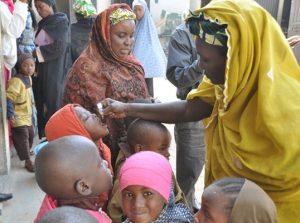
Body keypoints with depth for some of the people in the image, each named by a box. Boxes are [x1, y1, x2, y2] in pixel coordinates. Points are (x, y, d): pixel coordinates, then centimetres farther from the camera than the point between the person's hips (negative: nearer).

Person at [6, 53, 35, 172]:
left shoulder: (28, 78, 4)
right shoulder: (16, 81, -25)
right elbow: (9, 98, -29)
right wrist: (10, 114, -34)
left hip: (27, 114, 9)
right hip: (18, 116, -9)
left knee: (30, 135, 22)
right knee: (23, 137, -6)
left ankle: (26, 152, 47)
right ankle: (28, 161, 2)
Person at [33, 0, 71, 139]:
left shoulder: (61, 21, -4)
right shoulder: (42, 23, 18)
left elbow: (59, 46, -14)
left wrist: (37, 51, -11)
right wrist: (34, 51, 3)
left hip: (55, 71, -7)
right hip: (42, 69, 7)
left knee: (54, 103, -4)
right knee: (42, 102, 5)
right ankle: (44, 135, 12)